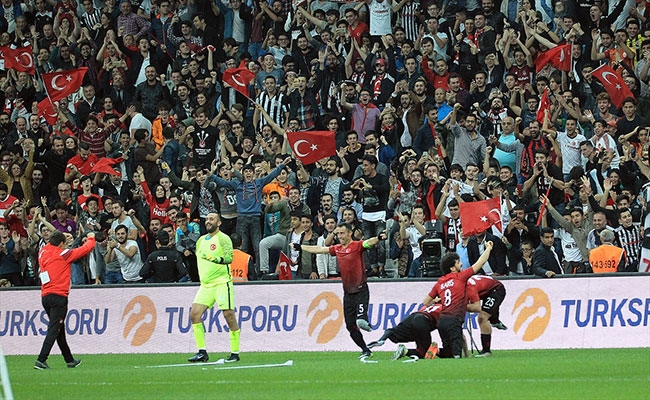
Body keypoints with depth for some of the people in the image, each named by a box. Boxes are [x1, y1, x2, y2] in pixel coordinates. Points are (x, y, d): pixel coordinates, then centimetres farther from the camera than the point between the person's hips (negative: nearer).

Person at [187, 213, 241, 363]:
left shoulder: (223, 238, -5)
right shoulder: (201, 240, 17)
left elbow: (229, 257, -19)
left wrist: (215, 259, -35)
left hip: (222, 282, -7)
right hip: (205, 284, 7)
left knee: (229, 315, -9)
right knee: (194, 314, -6)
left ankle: (235, 353, 0)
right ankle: (202, 352, -3)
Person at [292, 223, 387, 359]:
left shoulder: (357, 245, -7)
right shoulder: (337, 249, 12)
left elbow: (369, 243, -26)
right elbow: (319, 249, 23)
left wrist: (378, 238, -48)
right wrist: (300, 247, 32)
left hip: (361, 290, -6)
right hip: (348, 292, 6)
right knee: (350, 326, 4)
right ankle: (365, 350, 11)